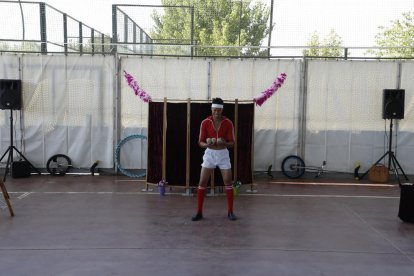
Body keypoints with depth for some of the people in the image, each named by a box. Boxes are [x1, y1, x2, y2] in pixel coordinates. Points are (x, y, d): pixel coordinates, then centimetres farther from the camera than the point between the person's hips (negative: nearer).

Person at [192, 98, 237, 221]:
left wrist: (224, 143, -28)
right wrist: (207, 144, -27)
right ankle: (199, 212, 6)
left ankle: (230, 212, 12)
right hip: (209, 153, 0)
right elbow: (201, 142, -5)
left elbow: (232, 143, -6)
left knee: (228, 182, -2)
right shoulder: (205, 123, -6)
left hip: (223, 154, 0)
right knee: (202, 182, -4)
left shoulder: (228, 123, -7)